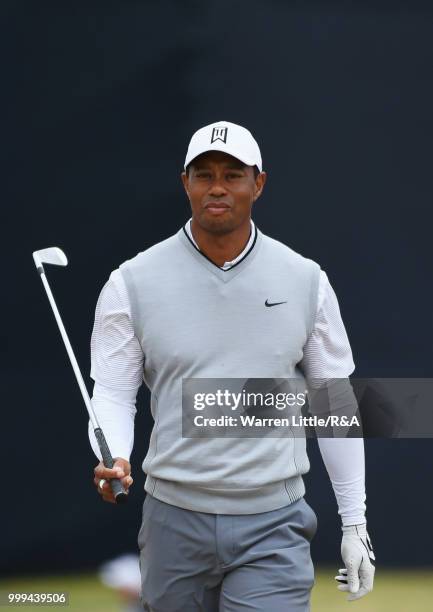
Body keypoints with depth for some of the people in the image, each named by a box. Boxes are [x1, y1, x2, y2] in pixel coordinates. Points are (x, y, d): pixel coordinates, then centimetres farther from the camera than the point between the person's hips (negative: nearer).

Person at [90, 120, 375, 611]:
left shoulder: (305, 281, 4)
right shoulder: (133, 282, 1)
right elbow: (112, 392, 2)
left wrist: (354, 523, 7)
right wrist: (113, 460, -20)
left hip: (272, 532, 0)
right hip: (175, 523, 0)